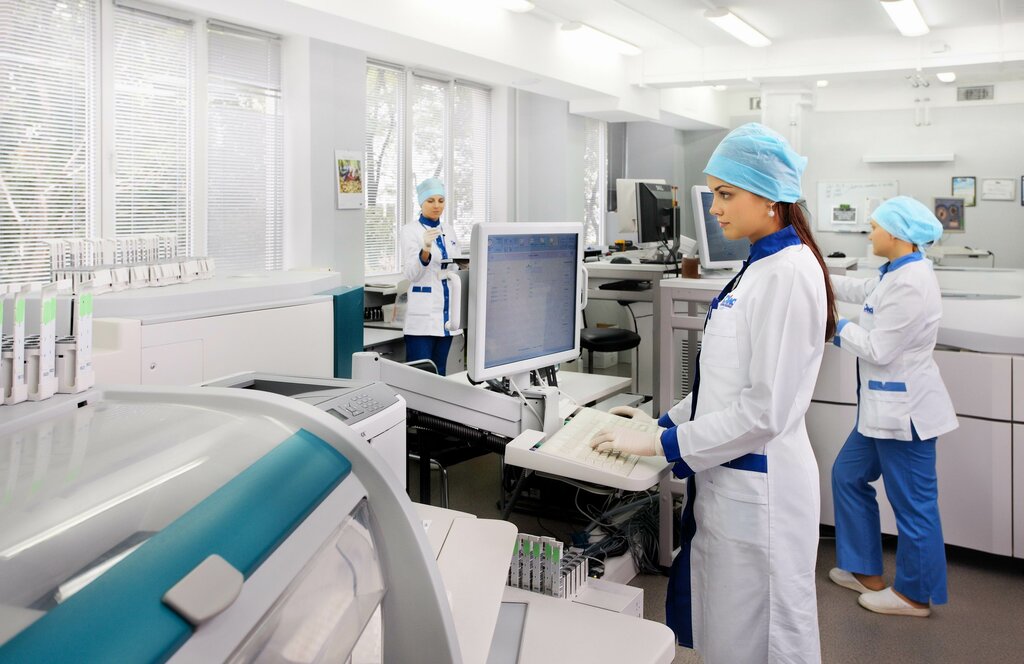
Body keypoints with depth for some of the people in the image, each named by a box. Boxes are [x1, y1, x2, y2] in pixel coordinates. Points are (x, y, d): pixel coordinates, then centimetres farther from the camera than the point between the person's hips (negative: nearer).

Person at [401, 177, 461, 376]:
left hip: (446, 313, 6)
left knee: (439, 373, 10)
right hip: (423, 316, -6)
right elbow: (411, 274, -15)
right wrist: (425, 250, -31)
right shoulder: (410, 230, -5)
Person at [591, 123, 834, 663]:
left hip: (757, 491, -9)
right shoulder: (758, 267, 11)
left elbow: (764, 409, -22)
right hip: (727, 481, 9)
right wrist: (665, 420, 13)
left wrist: (663, 443, -17)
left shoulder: (789, 273, -18)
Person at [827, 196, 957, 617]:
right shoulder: (898, 273, 6)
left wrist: (837, 326, -6)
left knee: (912, 502, 4)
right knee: (848, 475, 19)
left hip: (904, 408, -11)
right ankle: (865, 571, 31)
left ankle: (915, 595, 20)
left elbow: (877, 350, -21)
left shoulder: (909, 284, -24)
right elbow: (864, 291, 26)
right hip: (886, 405, 11)